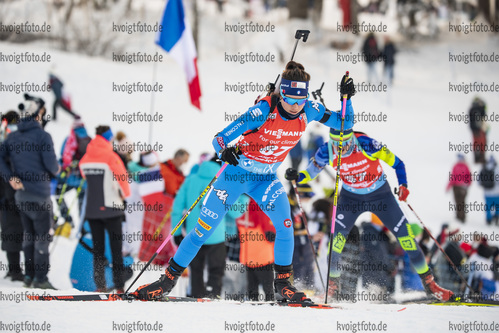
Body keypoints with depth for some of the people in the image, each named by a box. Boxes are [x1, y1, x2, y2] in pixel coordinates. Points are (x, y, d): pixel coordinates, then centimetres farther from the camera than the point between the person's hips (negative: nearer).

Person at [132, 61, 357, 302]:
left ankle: (282, 284, -5)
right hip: (236, 172, -3)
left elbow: (345, 124, -2)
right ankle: (169, 278, 11)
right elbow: (219, 138, -25)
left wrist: (346, 98, -19)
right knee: (205, 227, -2)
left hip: (265, 179, 3)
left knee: (284, 225, -20)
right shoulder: (263, 111, -27)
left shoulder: (309, 111, -14)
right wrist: (225, 151, -47)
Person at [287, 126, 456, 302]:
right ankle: (333, 284, -5)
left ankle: (429, 282, 7)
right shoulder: (326, 152, -19)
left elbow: (396, 163, -18)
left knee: (403, 233, -5)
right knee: (338, 232, -19)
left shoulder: (366, 144, -27)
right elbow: (311, 172, -4)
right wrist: (296, 176, -25)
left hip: (379, 194, -2)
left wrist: (403, 185, -30)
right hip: (351, 196, 2)